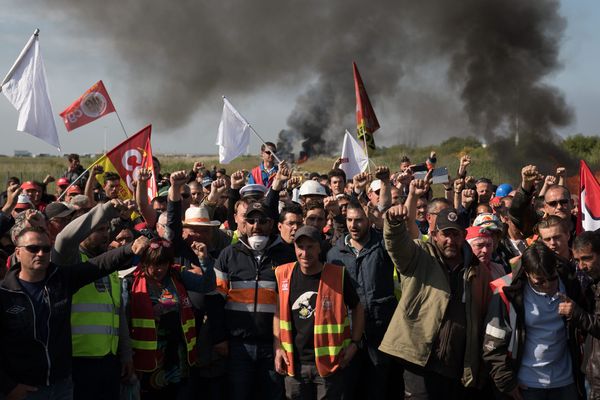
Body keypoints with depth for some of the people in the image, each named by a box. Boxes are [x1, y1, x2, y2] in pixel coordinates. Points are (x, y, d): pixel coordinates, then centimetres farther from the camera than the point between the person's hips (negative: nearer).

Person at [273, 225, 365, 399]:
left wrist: (354, 344, -5)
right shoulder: (284, 275, 0)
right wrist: (278, 348, 3)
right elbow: (278, 312, 11)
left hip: (329, 363, -2)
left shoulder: (338, 275, -8)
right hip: (294, 364, 3)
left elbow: (357, 309, 4)